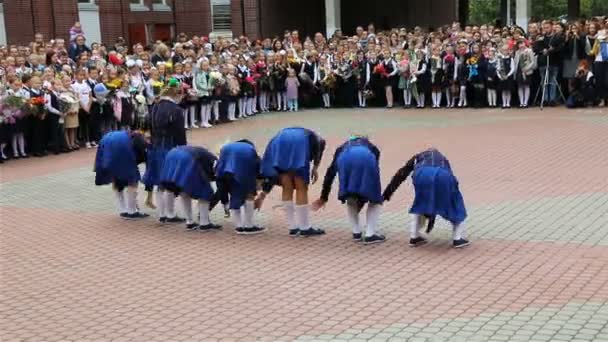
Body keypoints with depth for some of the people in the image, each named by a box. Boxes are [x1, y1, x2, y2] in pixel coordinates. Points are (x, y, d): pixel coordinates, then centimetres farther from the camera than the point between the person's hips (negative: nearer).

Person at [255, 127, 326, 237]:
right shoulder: (311, 136, 37)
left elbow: (273, 173, 37)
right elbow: (321, 142, 7)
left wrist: (262, 195, 41)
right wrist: (315, 167, 8)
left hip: (279, 142, 3)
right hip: (299, 143, -3)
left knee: (287, 189, 14)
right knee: (301, 188, 7)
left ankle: (293, 228, 19)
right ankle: (305, 228, 14)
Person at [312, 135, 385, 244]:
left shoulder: (342, 148, 41)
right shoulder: (371, 147, 41)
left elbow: (330, 173, 37)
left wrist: (323, 197, 45)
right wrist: (362, 200, 42)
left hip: (346, 159, 1)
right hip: (366, 158, -1)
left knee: (350, 200, 25)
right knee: (375, 199, 18)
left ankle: (356, 232, 23)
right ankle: (370, 235, 11)